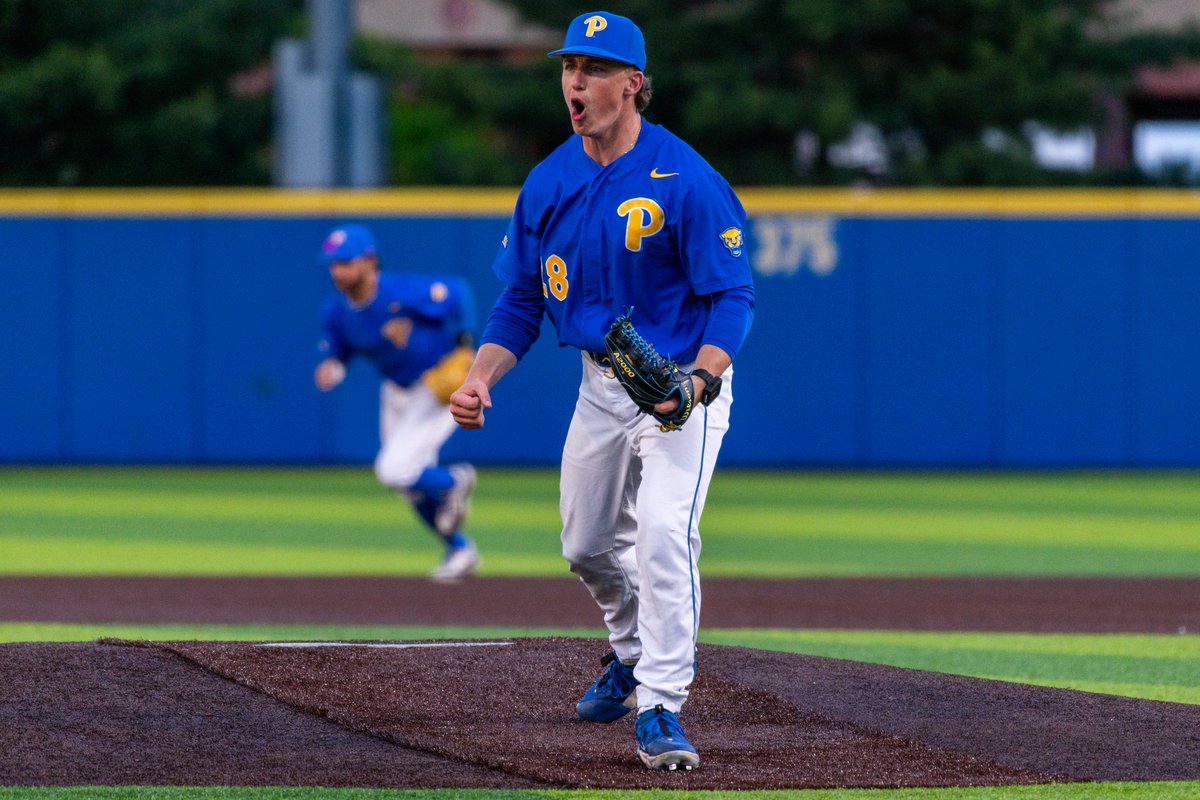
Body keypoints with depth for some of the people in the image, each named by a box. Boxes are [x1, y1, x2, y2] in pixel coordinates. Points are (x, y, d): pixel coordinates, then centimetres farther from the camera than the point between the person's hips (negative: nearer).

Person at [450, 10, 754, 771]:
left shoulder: (685, 180, -20)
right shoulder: (548, 185, -2)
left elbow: (733, 296, -19)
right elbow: (521, 301, 6)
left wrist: (699, 382, -34)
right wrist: (481, 378, -11)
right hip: (600, 382, 6)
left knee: (664, 532, -22)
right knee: (587, 544, 16)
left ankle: (660, 709, -19)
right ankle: (634, 650, 45)